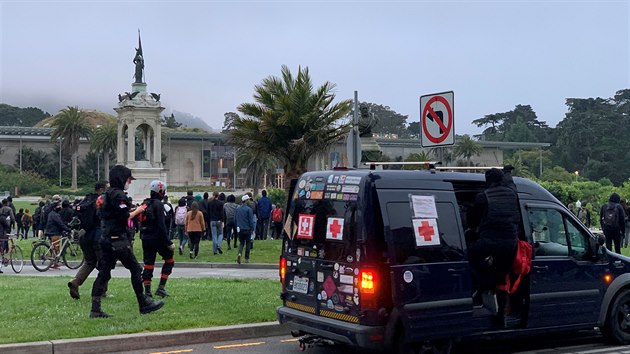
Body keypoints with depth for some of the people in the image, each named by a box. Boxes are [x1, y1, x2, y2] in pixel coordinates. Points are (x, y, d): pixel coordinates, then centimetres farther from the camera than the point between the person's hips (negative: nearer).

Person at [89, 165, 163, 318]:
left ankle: (95, 310, 2)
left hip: (106, 239, 9)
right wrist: (138, 211, -3)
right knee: (135, 269, 1)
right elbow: (125, 217, -18)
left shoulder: (106, 195, 18)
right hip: (118, 239, -9)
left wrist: (132, 210, 16)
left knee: (104, 273, 5)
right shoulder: (118, 194, -13)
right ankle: (144, 304, 7)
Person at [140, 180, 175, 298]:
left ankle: (147, 291, 5)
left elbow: (141, 223, 16)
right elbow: (161, 225, -18)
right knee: (169, 260, 7)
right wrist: (168, 243, -16)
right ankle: (161, 288, 0)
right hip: (157, 238, -7)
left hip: (145, 239, 7)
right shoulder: (158, 204, -13)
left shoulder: (145, 204, 11)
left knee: (148, 264, 8)